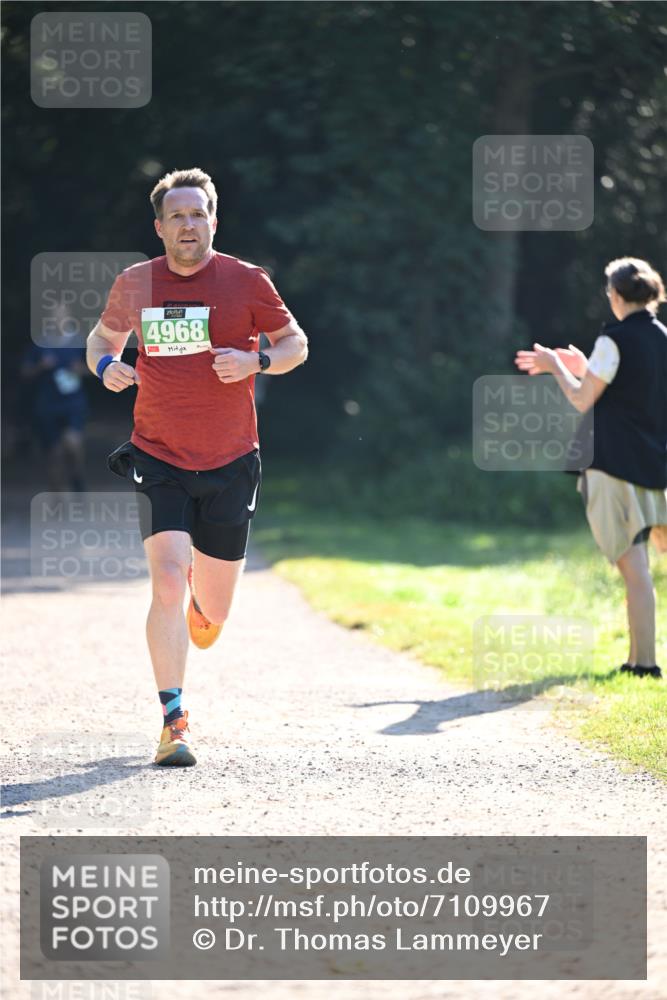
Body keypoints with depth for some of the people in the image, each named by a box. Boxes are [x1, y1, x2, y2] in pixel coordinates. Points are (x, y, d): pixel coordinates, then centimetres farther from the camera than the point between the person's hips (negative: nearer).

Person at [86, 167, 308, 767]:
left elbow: (296, 344, 7)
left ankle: (202, 592, 47)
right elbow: (104, 335, 19)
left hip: (229, 463, 0)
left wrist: (255, 361, -14)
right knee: (168, 582, -18)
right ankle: (174, 724, -12)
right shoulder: (134, 284, 2)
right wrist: (106, 365, -4)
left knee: (212, 612, 7)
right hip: (159, 459, 0)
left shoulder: (246, 282, -3)